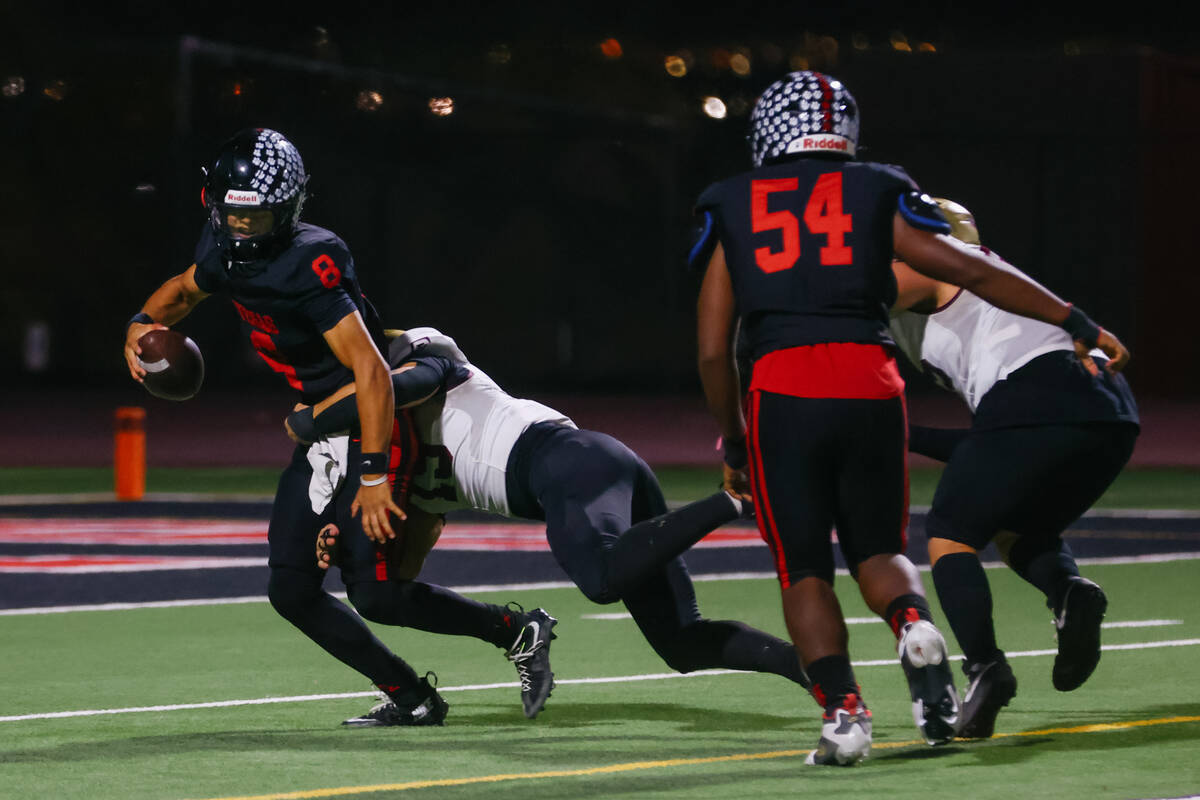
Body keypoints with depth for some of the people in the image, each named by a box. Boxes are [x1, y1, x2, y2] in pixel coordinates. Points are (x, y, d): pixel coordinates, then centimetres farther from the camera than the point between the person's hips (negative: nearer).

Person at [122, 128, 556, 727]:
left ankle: (517, 631, 6)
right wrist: (144, 324, 2)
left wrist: (373, 475, -32)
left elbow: (371, 372, -30)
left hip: (370, 428, -9)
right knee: (292, 591, 3)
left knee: (374, 591, -13)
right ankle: (409, 698, 11)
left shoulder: (308, 268, -27)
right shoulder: (225, 247, -1)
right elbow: (185, 290, 24)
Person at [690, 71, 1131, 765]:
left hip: (781, 391, -1)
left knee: (804, 568, 10)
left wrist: (733, 440, 26)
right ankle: (915, 625, -15)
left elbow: (713, 350, 13)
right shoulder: (876, 195, 15)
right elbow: (973, 273, 11)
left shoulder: (732, 210, 16)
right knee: (877, 548, 18)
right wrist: (1075, 322, 18)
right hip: (870, 385, 1)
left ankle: (843, 709, -10)